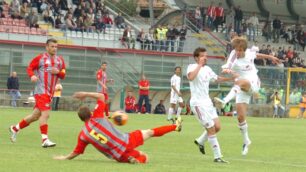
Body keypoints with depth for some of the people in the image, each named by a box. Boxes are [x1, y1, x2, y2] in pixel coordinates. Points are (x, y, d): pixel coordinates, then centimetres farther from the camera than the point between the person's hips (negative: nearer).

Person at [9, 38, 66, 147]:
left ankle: (15, 128, 29)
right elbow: (30, 68, 1)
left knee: (35, 116, 13)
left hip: (50, 93, 7)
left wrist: (58, 72, -9)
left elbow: (63, 75, 14)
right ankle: (45, 140, -19)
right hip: (41, 91, -7)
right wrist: (32, 76, -19)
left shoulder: (60, 60, 11)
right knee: (45, 113, -18)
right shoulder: (40, 58, -3)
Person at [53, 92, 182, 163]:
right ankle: (175, 126, 29)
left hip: (120, 156, 1)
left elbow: (76, 153, 7)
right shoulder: (96, 117, -5)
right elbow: (101, 96, 6)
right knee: (149, 132, 22)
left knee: (144, 158, 23)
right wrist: (86, 94, 8)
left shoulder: (83, 135, -3)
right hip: (127, 141, -1)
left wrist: (64, 158, 22)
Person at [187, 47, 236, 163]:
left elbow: (217, 78, 28)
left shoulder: (207, 69, 11)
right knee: (211, 129, -8)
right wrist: (200, 65, -29)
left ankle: (200, 141, 29)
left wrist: (231, 78, 15)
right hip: (198, 103, -8)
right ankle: (217, 157, -1)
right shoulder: (192, 67, -12)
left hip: (207, 102, 8)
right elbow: (190, 77, -35)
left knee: (217, 127, 3)